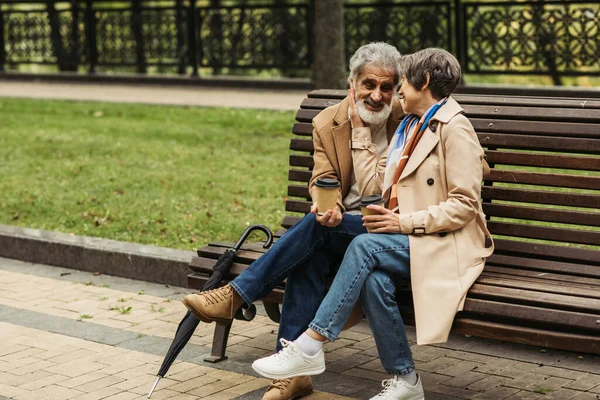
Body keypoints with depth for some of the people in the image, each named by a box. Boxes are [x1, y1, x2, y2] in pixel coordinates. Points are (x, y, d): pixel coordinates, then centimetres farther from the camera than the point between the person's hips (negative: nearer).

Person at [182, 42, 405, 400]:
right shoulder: (328, 123, 6)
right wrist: (329, 206, -28)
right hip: (342, 225, 3)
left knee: (316, 227, -29)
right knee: (309, 257, -30)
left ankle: (235, 295, -24)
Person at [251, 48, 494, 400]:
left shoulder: (455, 129, -7)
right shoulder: (409, 126, 20)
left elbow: (464, 206, -13)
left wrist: (405, 222, -18)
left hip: (446, 243, -6)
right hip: (406, 238, 6)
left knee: (365, 246, -29)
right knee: (374, 278, -27)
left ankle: (311, 347, -28)